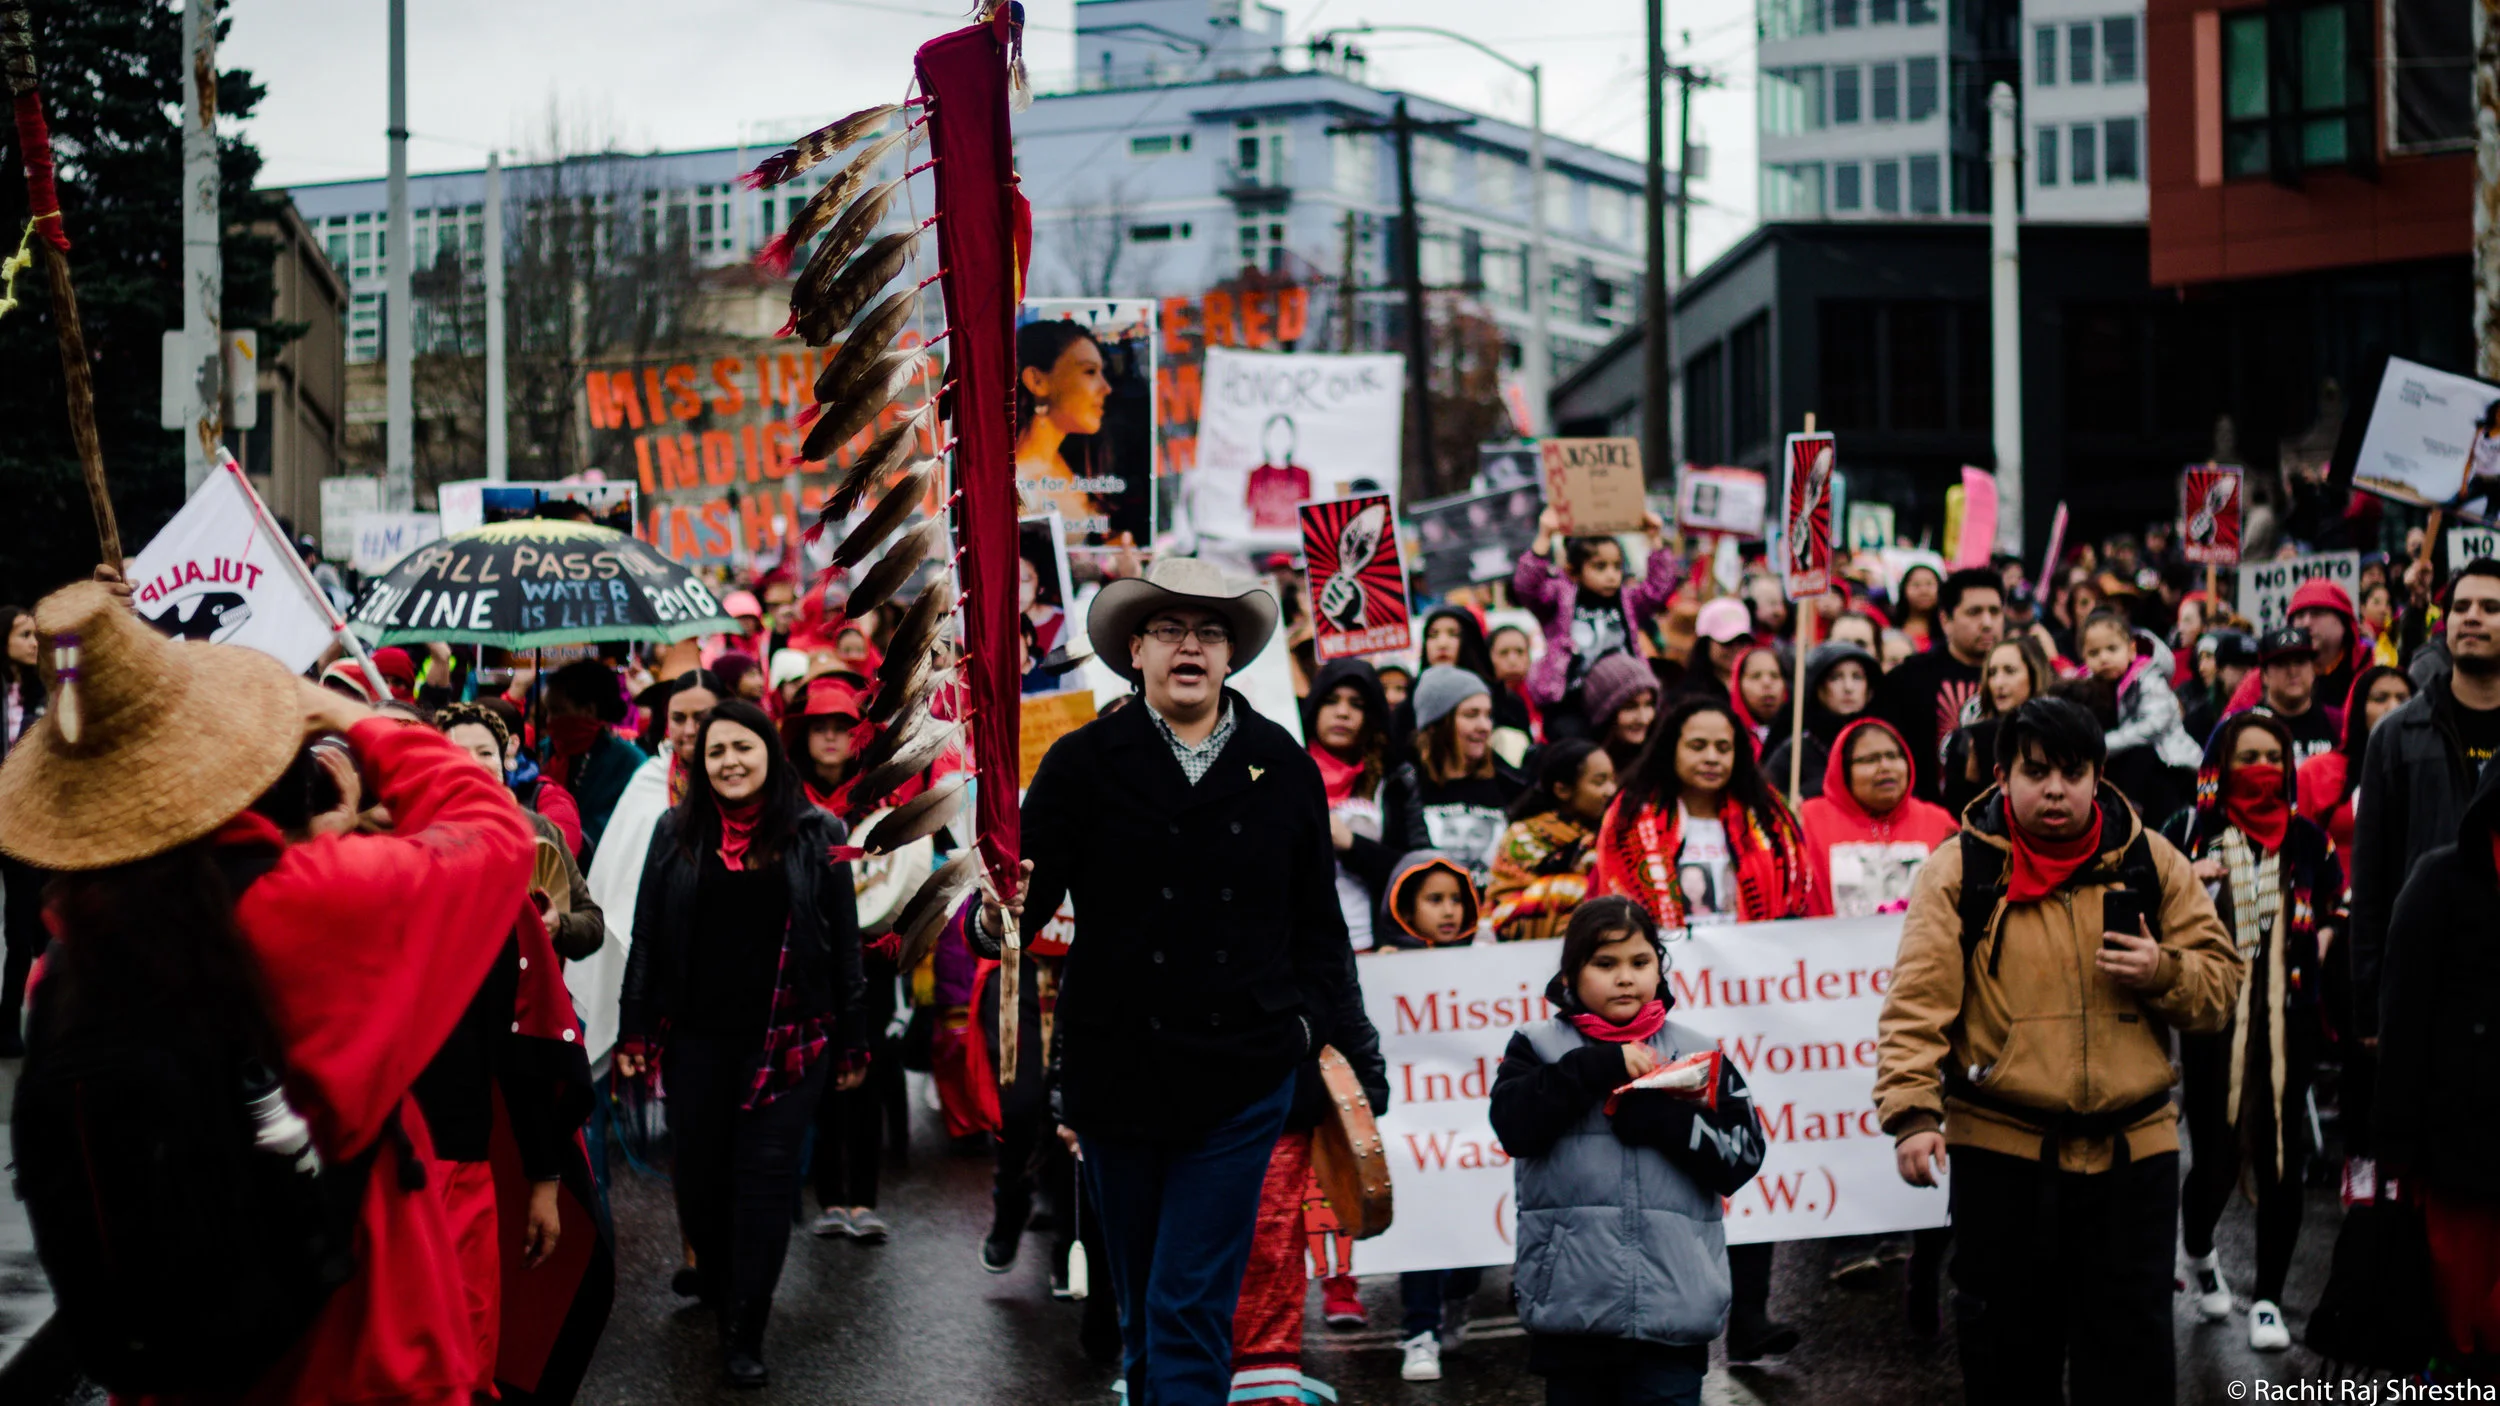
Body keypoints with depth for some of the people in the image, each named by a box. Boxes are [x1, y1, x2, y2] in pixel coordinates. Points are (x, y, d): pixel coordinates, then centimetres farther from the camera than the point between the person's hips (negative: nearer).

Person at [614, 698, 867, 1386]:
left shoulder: (816, 834, 0)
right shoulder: (677, 832, 5)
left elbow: (844, 944, 1)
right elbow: (647, 938, 6)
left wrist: (852, 1042, 0)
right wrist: (634, 1032, 1)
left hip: (787, 1038, -2)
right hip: (696, 1037, 2)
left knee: (765, 1175, -2)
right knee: (699, 1172, 9)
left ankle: (745, 1330, 3)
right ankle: (716, 1291, 33)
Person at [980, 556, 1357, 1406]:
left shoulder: (1283, 768, 5)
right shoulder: (1085, 762, 0)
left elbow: (1317, 917, 11)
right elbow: (1028, 885, -7)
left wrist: (1310, 1024, 3)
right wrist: (999, 917, -28)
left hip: (1240, 1079, -1)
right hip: (1116, 1072, 1)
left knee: (1190, 1313, -6)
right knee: (1140, 1310, 14)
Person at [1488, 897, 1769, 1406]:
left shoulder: (1697, 1054, 9)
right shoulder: (1538, 1047, 6)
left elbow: (1742, 1158, 0)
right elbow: (1514, 1124, -11)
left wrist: (1662, 1119, -14)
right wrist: (1597, 1068, -16)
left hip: (1674, 1304, 0)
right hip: (1572, 1302, 0)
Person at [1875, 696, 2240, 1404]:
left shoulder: (2152, 862, 5)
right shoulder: (1959, 869, -2)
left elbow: (2220, 985, 8)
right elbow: (1918, 1000, -9)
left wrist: (2164, 973, -14)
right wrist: (1912, 1111, -21)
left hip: (2133, 1149, 2)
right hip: (2001, 1154, -1)